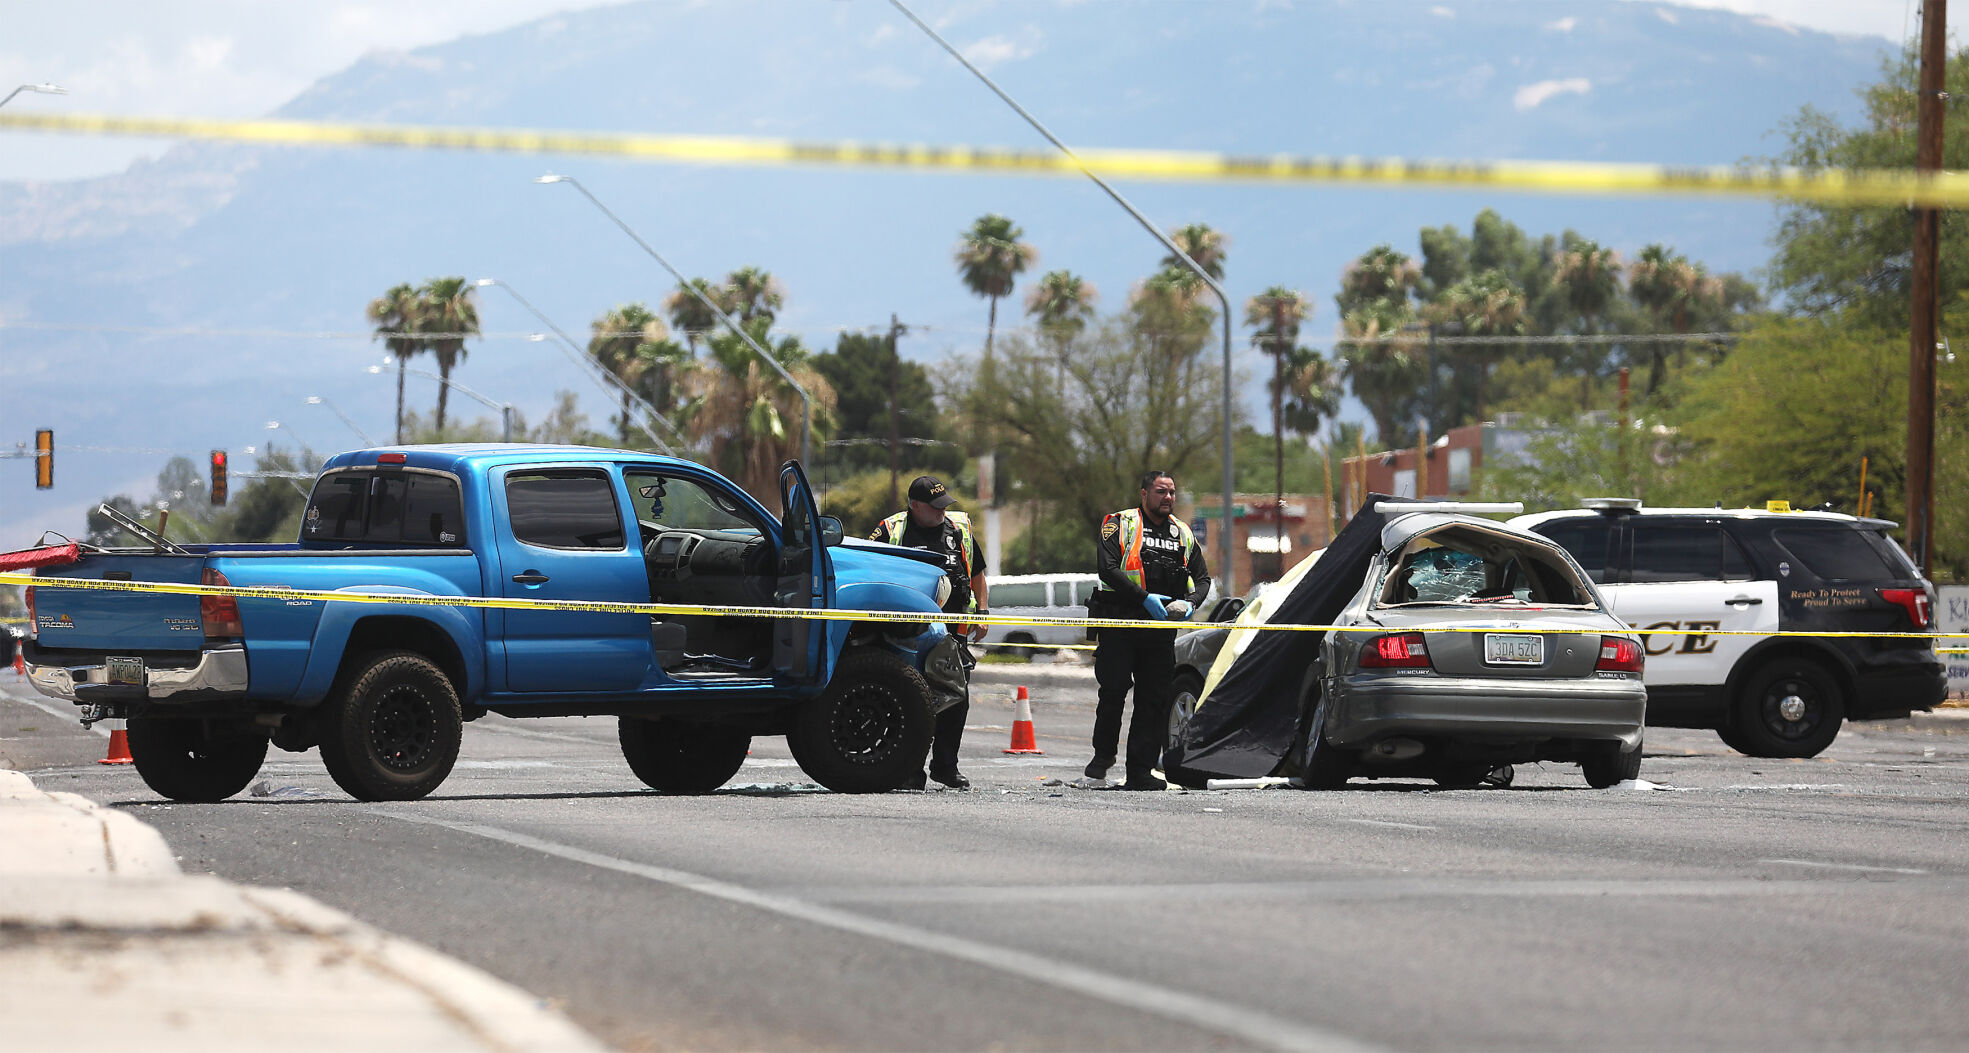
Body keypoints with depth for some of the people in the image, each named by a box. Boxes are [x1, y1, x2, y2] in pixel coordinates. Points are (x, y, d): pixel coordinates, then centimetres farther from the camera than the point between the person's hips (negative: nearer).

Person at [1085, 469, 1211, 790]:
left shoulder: (1183, 534, 17)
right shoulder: (1120, 524, 0)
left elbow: (1203, 579, 19)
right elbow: (1107, 568, -12)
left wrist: (1189, 603, -3)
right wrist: (1144, 598, -20)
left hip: (1161, 630, 4)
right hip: (1118, 624, -4)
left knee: (1155, 699, 0)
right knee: (1113, 690, -7)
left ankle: (1140, 771, 2)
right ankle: (1103, 754, 15)